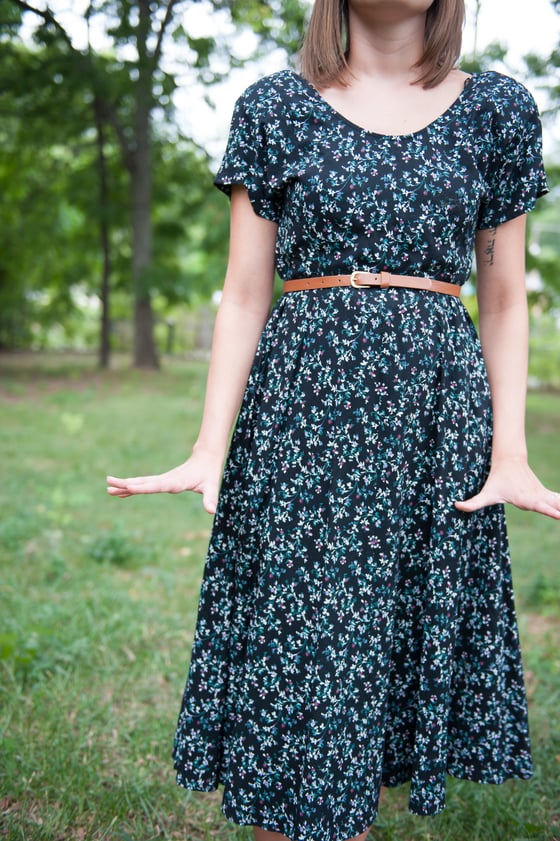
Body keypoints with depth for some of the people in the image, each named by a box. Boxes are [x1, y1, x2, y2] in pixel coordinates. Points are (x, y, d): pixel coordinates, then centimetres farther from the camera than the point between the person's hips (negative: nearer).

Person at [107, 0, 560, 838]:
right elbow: (244, 296, 3)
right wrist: (210, 450, -7)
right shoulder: (275, 107, 6)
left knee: (387, 660, 7)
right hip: (301, 401, -1)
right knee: (289, 650, 0)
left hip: (438, 415, 2)